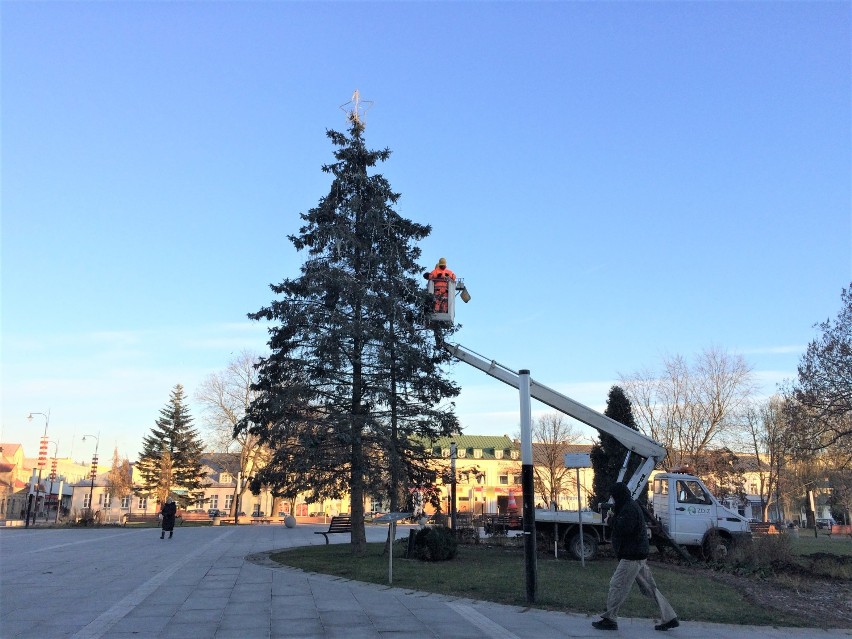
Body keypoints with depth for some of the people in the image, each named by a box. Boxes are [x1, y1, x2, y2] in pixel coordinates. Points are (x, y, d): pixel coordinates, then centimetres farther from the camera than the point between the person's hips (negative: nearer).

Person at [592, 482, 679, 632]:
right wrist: (613, 517, 4)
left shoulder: (629, 508, -16)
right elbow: (623, 526, 19)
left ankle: (609, 620, 1)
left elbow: (624, 528, -25)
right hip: (639, 555, 10)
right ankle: (669, 618, 16)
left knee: (616, 586, -5)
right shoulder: (631, 506, 16)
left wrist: (613, 518, -10)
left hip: (632, 557, -10)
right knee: (650, 588, 13)